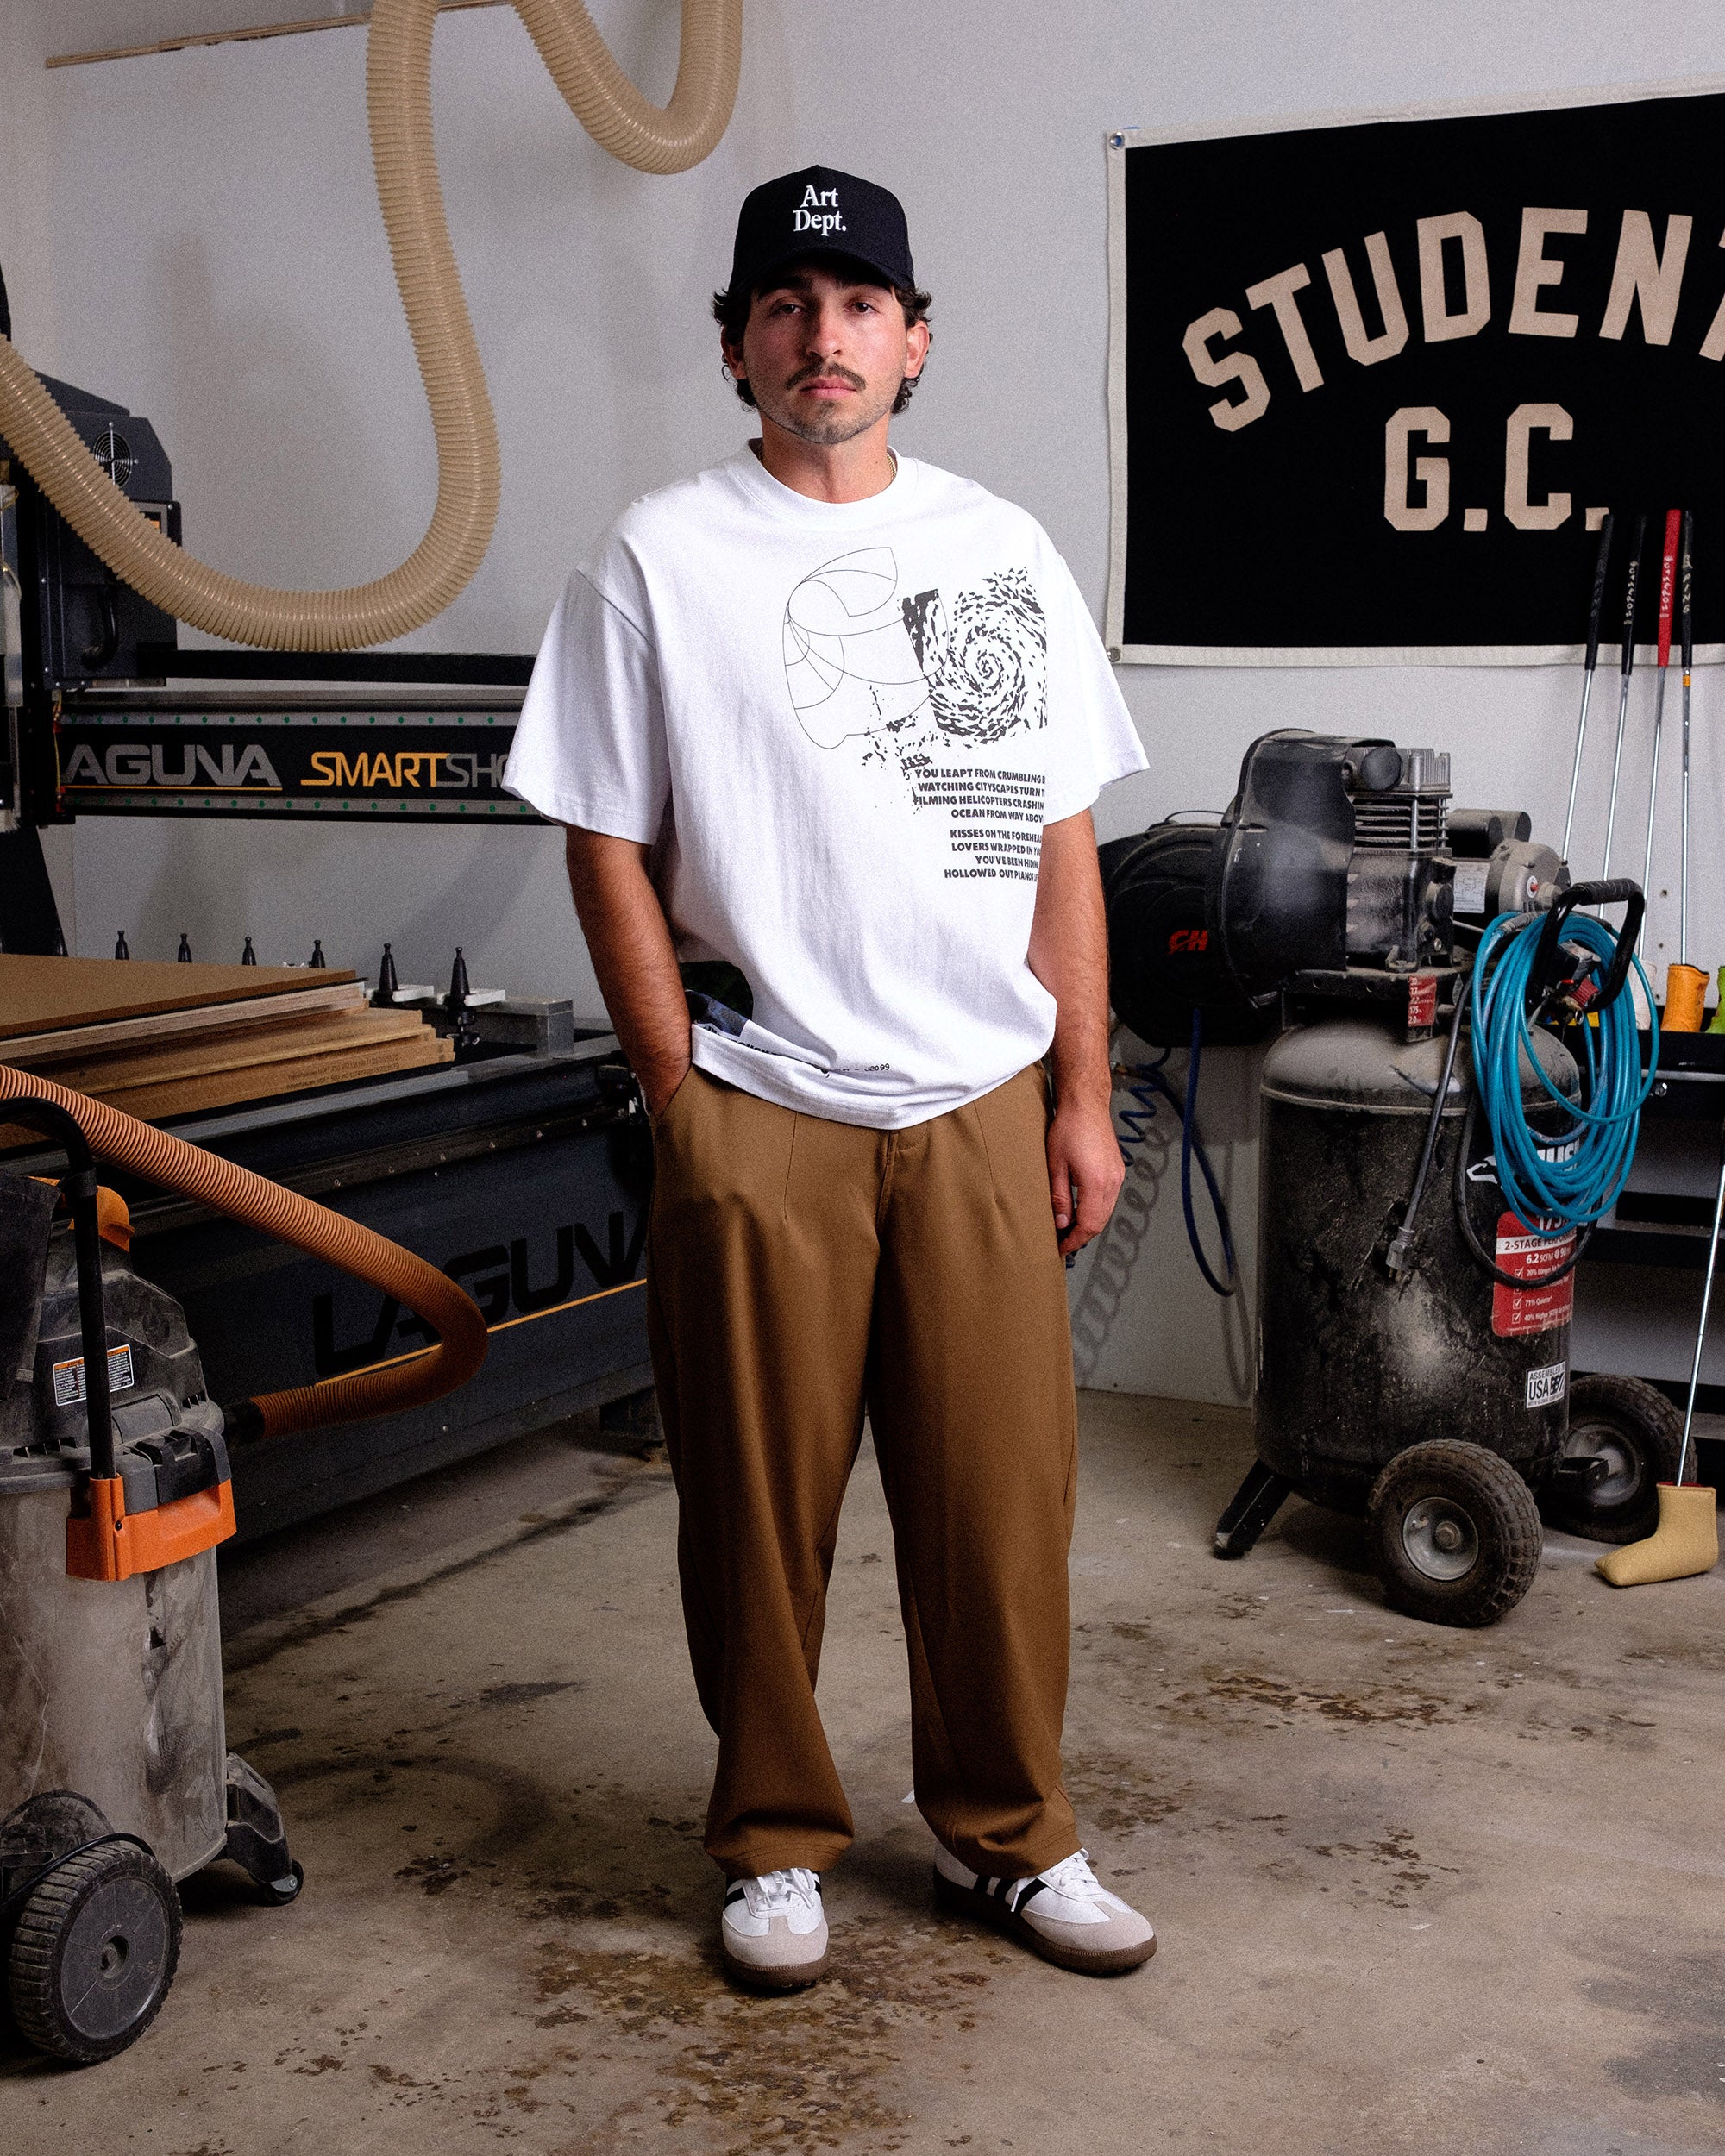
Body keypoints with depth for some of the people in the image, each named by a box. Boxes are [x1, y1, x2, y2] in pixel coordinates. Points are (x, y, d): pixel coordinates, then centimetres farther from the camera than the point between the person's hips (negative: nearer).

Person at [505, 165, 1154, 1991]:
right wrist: (682, 1106, -5)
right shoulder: (658, 561, -1)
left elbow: (1063, 846, 10)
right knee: (759, 1501, 7)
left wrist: (1083, 1098, 7)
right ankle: (775, 1841, 26)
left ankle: (1005, 1835, 26)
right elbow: (611, 851, -1)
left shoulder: (1005, 551, 9)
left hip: (981, 1107, 3)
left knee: (1000, 1493, 8)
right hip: (759, 1114, -2)